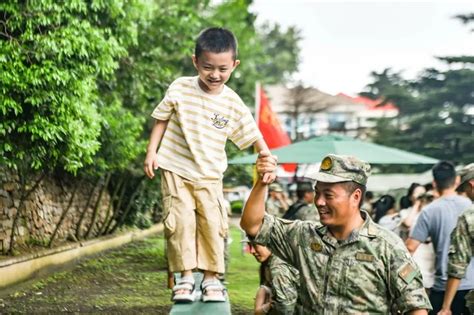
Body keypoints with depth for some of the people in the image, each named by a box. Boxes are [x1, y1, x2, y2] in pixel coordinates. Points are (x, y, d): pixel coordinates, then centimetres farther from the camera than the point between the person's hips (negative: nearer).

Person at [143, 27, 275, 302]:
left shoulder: (233, 103, -5)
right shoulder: (180, 89, -7)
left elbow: (253, 135, 1)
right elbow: (162, 119, 5)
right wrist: (152, 151, 0)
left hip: (210, 176, 1)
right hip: (176, 170, -1)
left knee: (213, 223, -4)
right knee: (181, 221, -11)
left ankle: (212, 278, 8)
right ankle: (186, 276, -2)